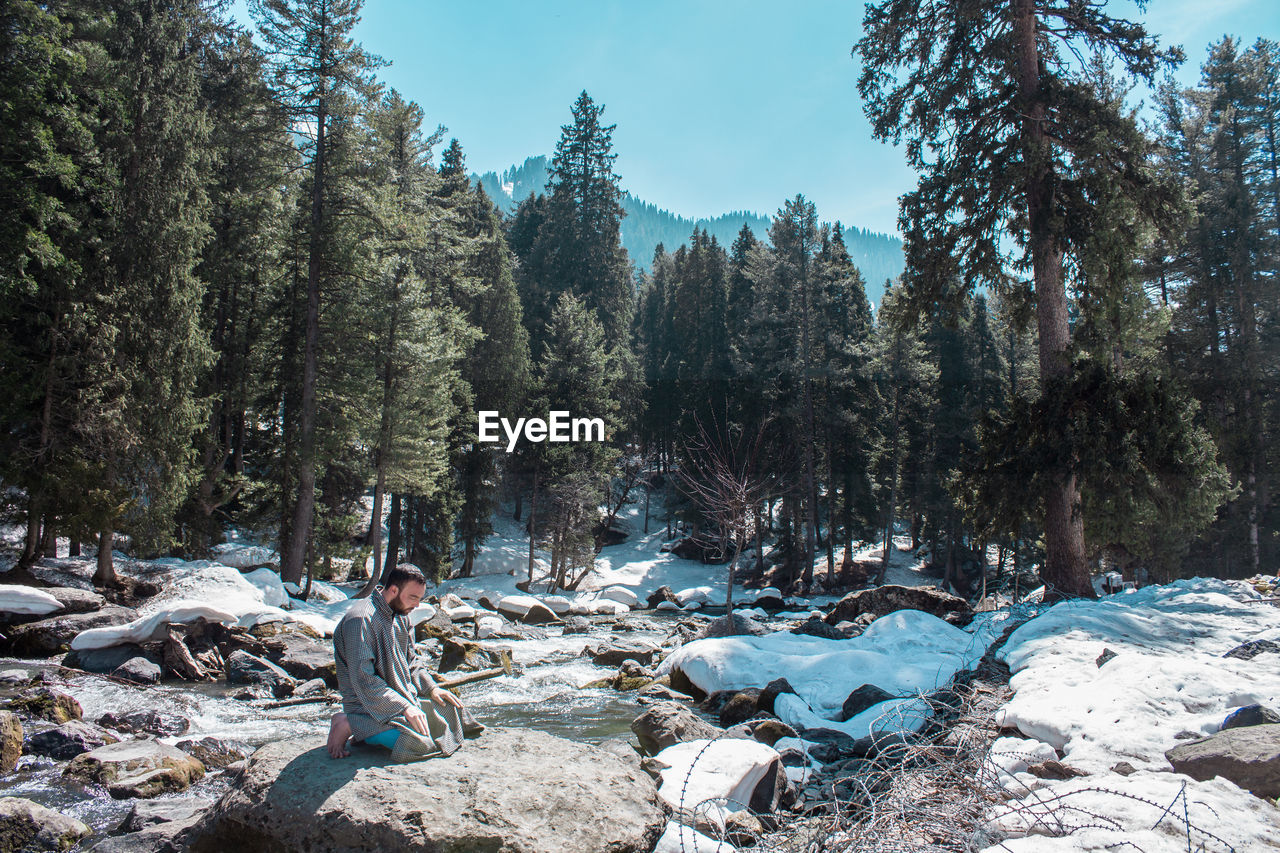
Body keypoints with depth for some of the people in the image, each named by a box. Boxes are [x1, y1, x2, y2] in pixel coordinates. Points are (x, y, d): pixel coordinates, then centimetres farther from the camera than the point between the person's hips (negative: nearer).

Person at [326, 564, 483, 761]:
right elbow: (363, 680, -25)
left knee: (452, 708, 11)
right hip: (368, 706, -9)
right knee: (418, 741, -26)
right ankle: (349, 725, -8)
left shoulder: (401, 617, 8)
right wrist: (404, 707, -25)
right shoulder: (360, 620, -22)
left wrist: (431, 687, 2)